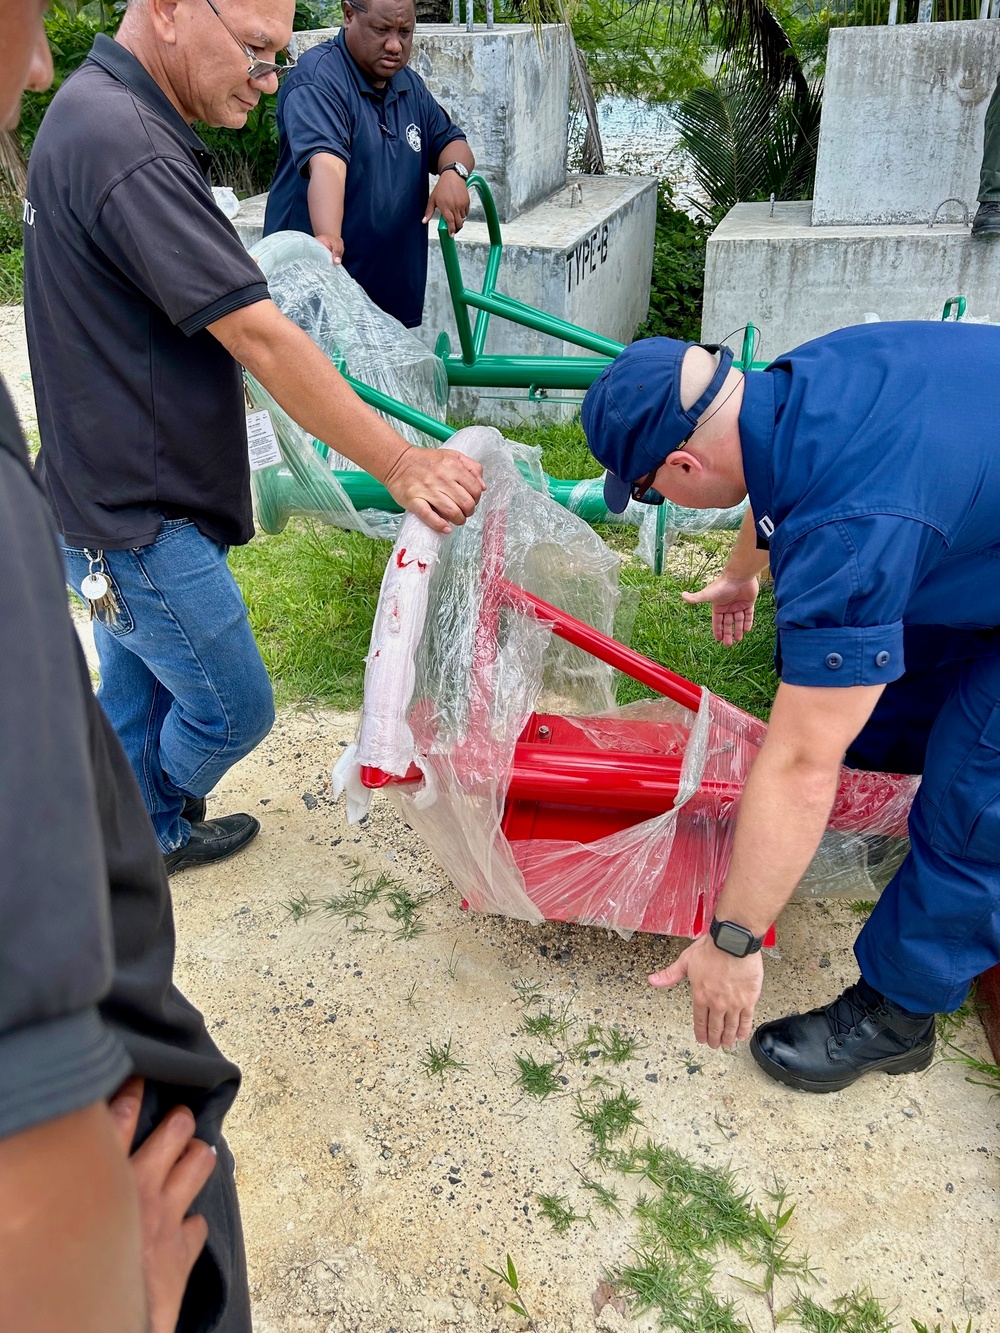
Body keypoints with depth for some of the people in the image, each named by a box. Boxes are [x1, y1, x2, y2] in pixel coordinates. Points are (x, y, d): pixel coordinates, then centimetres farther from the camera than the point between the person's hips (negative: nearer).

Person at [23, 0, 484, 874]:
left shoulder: (96, 111, 9)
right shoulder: (129, 149, -26)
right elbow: (260, 342, -30)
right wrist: (400, 465, -27)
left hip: (116, 498, 10)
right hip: (141, 518, -10)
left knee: (138, 693, 23)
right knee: (232, 708, 9)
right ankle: (155, 826, 36)